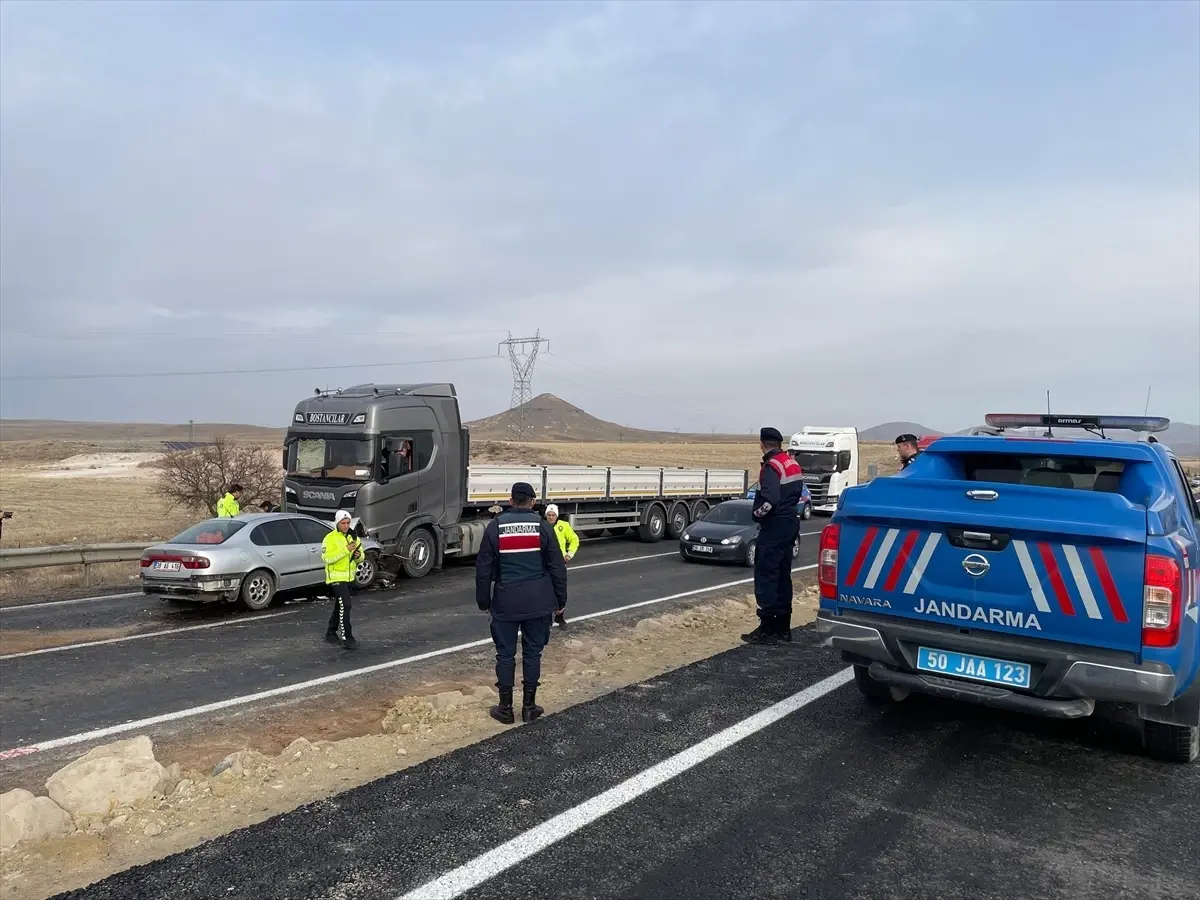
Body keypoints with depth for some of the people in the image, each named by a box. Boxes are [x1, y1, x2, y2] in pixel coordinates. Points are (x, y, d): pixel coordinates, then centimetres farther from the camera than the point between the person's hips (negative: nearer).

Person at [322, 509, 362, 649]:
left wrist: (358, 555, -12)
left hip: (348, 577, 8)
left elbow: (361, 556, 12)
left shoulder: (353, 537, 9)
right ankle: (347, 638, -12)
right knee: (345, 606, -14)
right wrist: (345, 550, -29)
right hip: (336, 578, -8)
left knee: (339, 606, 18)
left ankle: (331, 633, 33)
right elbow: (326, 558, -24)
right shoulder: (330, 538, -13)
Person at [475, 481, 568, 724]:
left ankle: (505, 708, 14)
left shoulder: (495, 526, -2)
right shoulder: (542, 526, -3)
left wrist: (483, 601, 11)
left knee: (505, 654, 8)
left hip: (505, 602, 0)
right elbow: (557, 567, -1)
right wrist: (560, 599, 9)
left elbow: (484, 568, 1)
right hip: (538, 602, 0)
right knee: (532, 653, 9)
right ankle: (529, 707, 15)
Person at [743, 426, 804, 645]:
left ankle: (768, 629, -5)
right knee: (782, 576, 14)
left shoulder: (772, 466, -17)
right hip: (790, 523, 10)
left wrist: (758, 512, -10)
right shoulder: (793, 464, 12)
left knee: (766, 577, -5)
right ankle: (783, 627, 19)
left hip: (774, 527, -9)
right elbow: (799, 492, 19)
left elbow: (769, 499, -27)